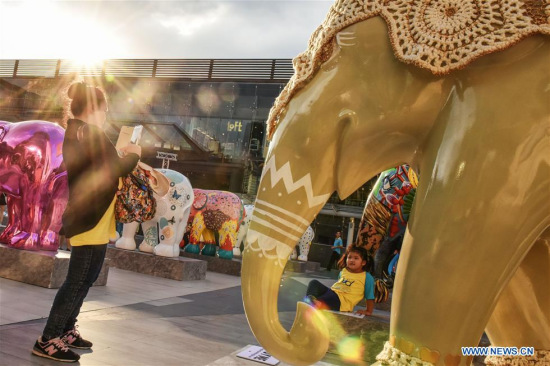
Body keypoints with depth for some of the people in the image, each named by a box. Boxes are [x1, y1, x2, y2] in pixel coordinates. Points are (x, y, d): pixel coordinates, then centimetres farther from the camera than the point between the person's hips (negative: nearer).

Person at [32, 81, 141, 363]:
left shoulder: (75, 133, 14)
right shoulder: (89, 132, -16)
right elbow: (115, 169, -18)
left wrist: (120, 156, 11)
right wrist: (133, 156, -1)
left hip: (90, 220, 10)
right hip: (90, 221, -10)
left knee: (84, 279, 18)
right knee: (77, 281, -4)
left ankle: (65, 330, 27)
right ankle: (47, 340, 4)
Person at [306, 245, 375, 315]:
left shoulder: (367, 277, 2)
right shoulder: (343, 271, 19)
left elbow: (370, 296, 4)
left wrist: (369, 311, -1)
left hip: (342, 302, -6)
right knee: (314, 283, -13)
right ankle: (309, 301, -41)